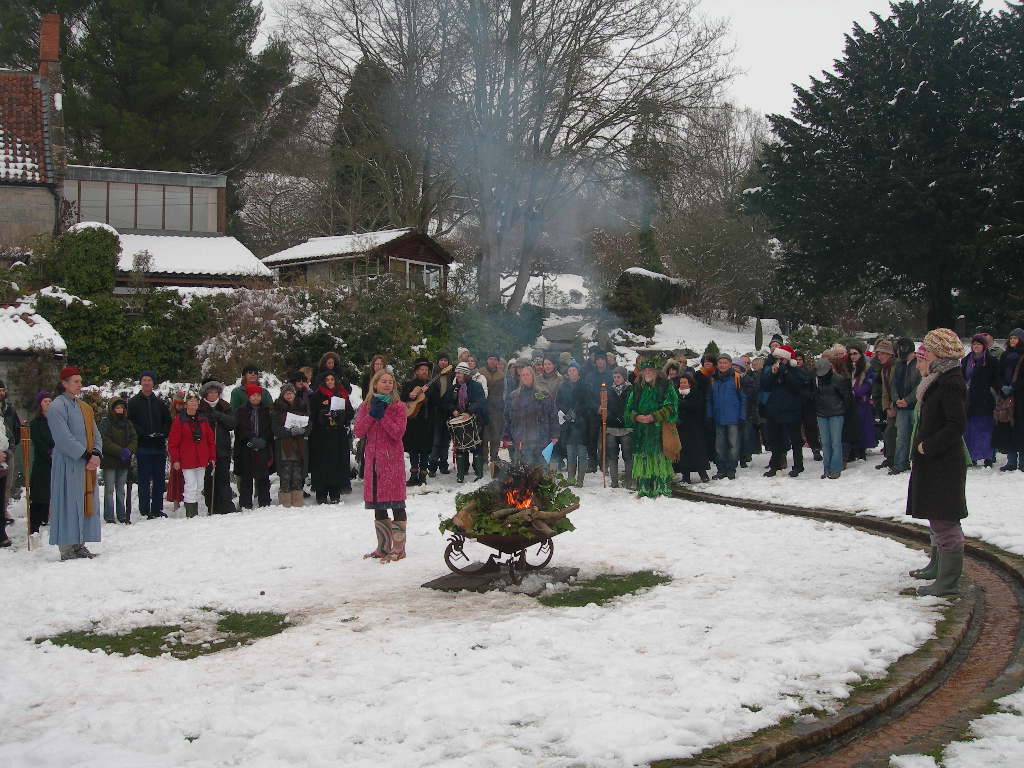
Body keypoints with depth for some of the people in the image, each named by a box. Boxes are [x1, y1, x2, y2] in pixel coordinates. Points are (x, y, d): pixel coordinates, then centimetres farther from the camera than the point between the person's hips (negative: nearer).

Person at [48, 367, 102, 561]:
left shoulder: (84, 407, 16)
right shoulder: (57, 407, -8)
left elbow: (95, 434, 13)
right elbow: (64, 439, -16)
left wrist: (96, 454, -6)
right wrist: (86, 456, -17)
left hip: (87, 465, 8)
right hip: (68, 464, -8)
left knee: (87, 503, 7)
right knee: (69, 504, -6)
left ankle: (79, 544, 14)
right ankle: (66, 548, -3)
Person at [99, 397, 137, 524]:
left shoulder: (128, 423, 13)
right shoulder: (105, 422, -4)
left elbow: (134, 439, 7)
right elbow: (105, 442, -13)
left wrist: (129, 450, -13)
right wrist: (120, 451, -21)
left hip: (124, 462, 5)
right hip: (109, 461, -5)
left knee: (121, 490, 11)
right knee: (109, 490, -3)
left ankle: (122, 516, 15)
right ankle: (109, 517, -1)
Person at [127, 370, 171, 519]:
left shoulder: (159, 402, 14)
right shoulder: (133, 402, 4)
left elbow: (168, 420, 16)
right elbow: (130, 423, -4)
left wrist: (162, 433, -2)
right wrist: (143, 434, -16)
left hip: (159, 446, 4)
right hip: (143, 446, -4)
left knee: (159, 479, 6)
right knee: (144, 479, -4)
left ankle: (157, 509, 13)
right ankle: (145, 510, -1)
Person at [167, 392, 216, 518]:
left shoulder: (203, 419, 9)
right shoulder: (179, 420, -4)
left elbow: (210, 440, 12)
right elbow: (173, 442, -5)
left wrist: (212, 457, 7)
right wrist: (175, 459, -9)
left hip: (202, 460, 5)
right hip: (187, 460, -5)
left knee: (199, 486, 10)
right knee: (191, 486, -9)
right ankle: (191, 513, -3)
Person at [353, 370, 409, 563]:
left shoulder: (398, 406, -1)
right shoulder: (366, 406, 11)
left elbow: (398, 432, -12)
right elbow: (359, 432, 1)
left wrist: (382, 415, -15)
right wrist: (371, 414, -9)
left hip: (392, 458, -5)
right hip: (373, 458, 5)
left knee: (396, 503, -7)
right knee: (378, 505, 10)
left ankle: (398, 548, -4)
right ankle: (384, 547, 20)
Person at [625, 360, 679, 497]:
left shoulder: (666, 386, 5)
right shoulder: (637, 388, 18)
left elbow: (671, 408, -3)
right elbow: (629, 408, 17)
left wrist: (653, 417, -12)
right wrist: (637, 417, -5)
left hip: (660, 430, -4)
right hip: (641, 432, 4)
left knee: (660, 459, -11)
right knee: (642, 459, -1)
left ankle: (663, 490, -8)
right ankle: (643, 490, 2)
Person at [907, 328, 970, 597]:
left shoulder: (951, 382, -18)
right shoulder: (939, 378, 13)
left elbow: (958, 425, -23)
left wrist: (928, 446, -19)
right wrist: (923, 445, 12)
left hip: (944, 463, -11)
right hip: (932, 459, 11)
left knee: (944, 520, -8)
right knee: (937, 517, 21)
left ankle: (949, 581, -5)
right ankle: (938, 566, 34)